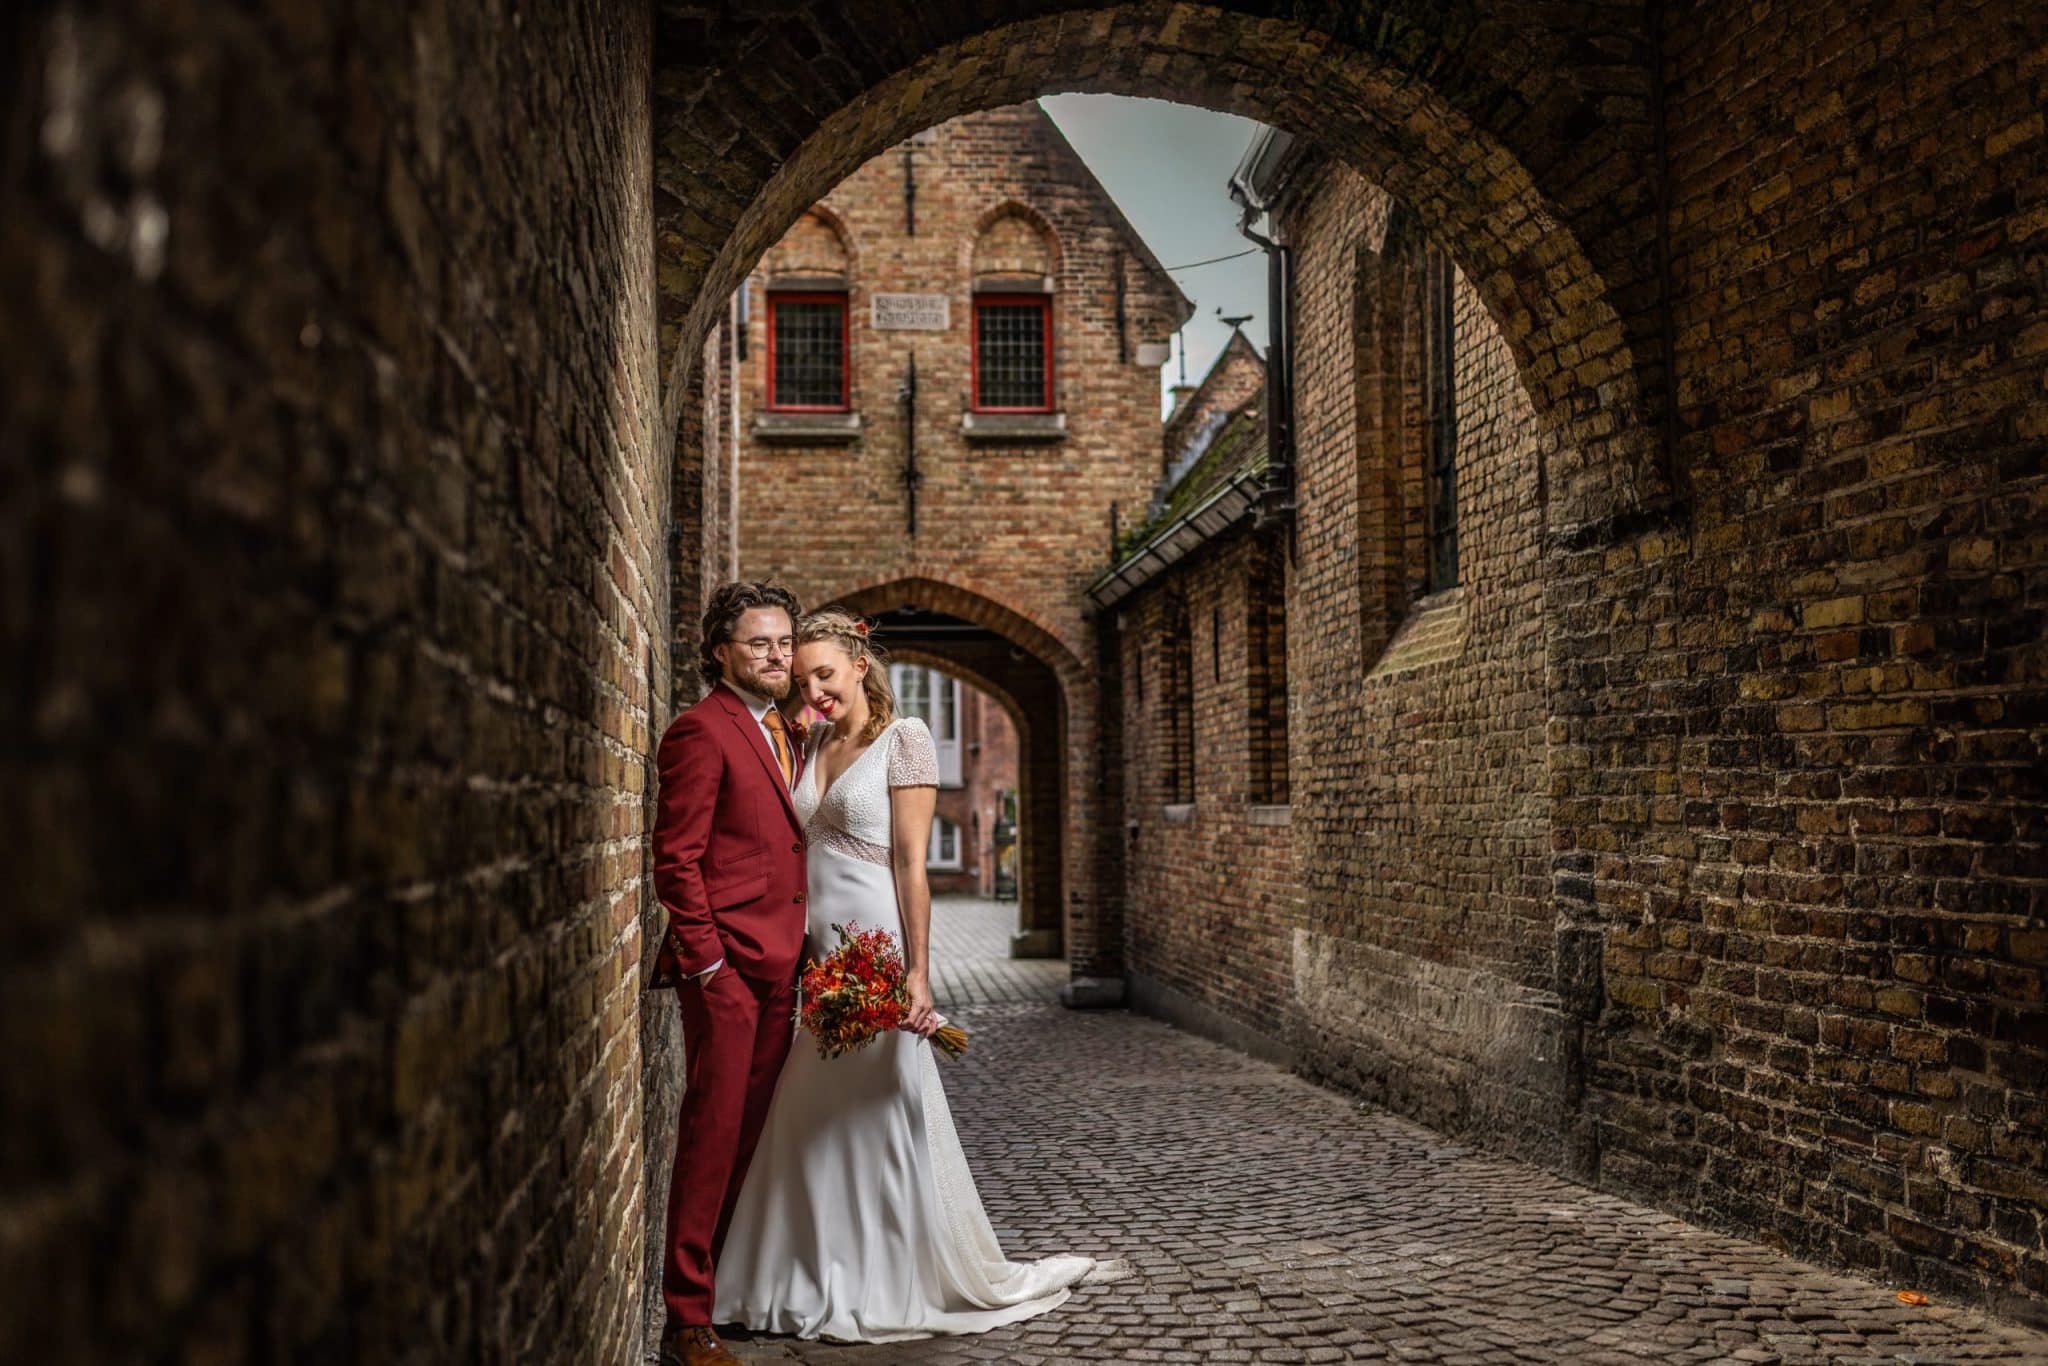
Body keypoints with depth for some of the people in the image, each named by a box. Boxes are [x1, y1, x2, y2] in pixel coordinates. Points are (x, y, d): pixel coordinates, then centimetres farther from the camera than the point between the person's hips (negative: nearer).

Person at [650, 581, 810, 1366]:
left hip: (779, 962, 8)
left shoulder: (786, 733, 17)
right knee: (713, 1128, -6)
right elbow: (677, 858, -12)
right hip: (726, 963, -8)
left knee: (751, 1127, 13)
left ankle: (732, 1277, 24)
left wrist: (797, 948, 14)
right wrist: (705, 956, -15)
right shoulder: (702, 731, -9)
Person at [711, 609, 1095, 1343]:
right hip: (817, 955, 6)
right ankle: (830, 1281, 21)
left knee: (883, 1112, 1)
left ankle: (908, 1281, 15)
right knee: (812, 1120, 8)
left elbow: (912, 864, -11)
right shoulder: (816, 744, 14)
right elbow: (804, 851, 13)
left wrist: (918, 972, -15)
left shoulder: (903, 738, -5)